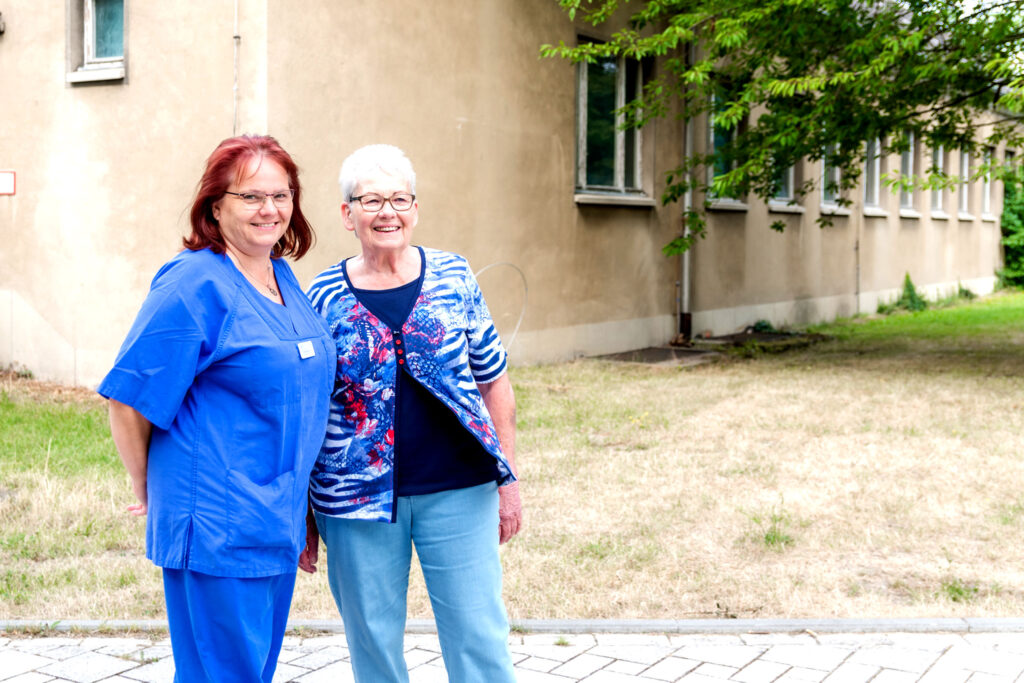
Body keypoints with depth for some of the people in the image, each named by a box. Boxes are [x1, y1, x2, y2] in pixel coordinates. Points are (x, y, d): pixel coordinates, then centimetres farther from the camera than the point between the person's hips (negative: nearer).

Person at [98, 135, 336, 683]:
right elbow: (128, 400, -14)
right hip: (215, 530, -8)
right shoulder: (194, 286, -14)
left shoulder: (285, 281, 11)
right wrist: (149, 490, -2)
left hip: (277, 523, 8)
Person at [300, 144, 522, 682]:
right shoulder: (324, 297, 0)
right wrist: (302, 516, 4)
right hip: (357, 499, 0)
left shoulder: (453, 278, 2)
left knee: (479, 638, 5)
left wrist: (508, 478, 6)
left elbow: (493, 380, 8)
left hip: (457, 493, 0)